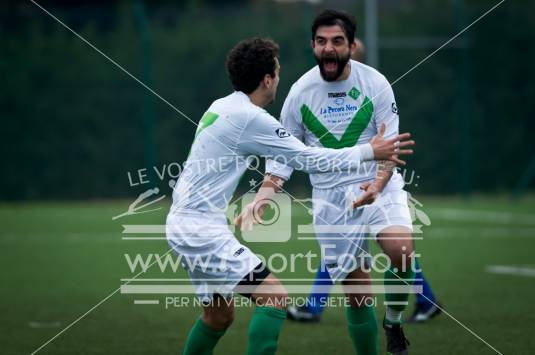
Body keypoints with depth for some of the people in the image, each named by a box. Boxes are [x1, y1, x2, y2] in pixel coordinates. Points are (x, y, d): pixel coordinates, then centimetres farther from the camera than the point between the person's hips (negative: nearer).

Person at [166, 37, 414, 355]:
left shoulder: (222, 107, 10)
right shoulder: (251, 118, -17)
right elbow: (308, 159, -12)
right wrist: (369, 152, -4)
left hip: (183, 224, 10)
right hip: (202, 229, -10)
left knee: (219, 317, 18)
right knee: (274, 298, -13)